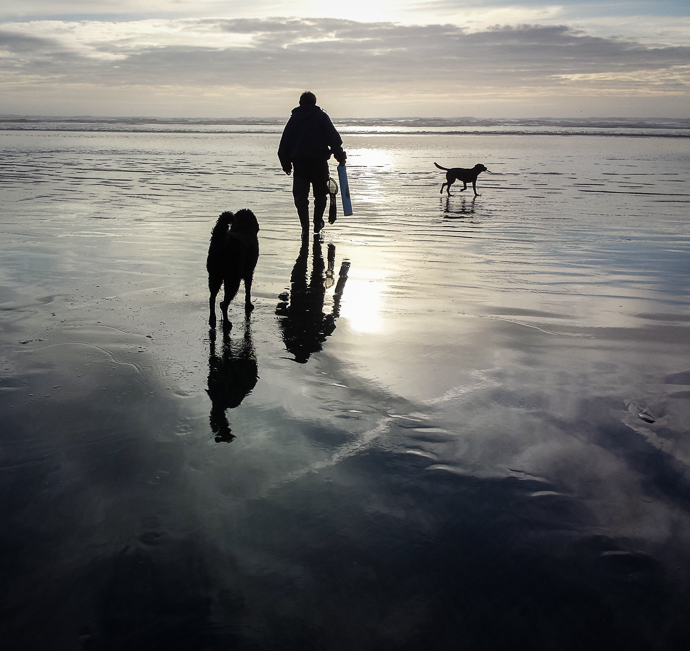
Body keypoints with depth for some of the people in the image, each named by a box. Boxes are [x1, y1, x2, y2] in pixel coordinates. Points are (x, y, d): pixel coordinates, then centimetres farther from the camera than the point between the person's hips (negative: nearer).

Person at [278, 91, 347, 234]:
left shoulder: (294, 118, 12)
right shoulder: (321, 116, 5)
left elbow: (284, 143, 9)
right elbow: (334, 139, -3)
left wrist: (286, 163, 13)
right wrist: (340, 156, 4)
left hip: (299, 162, 1)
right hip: (319, 161, -1)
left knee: (300, 195, 3)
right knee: (320, 194, 14)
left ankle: (305, 226, -7)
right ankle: (318, 223, 18)